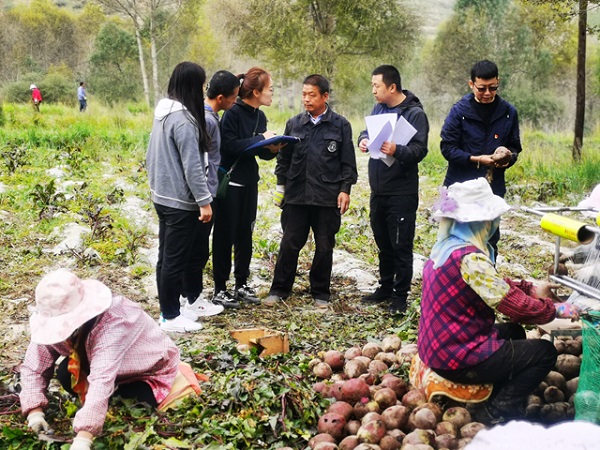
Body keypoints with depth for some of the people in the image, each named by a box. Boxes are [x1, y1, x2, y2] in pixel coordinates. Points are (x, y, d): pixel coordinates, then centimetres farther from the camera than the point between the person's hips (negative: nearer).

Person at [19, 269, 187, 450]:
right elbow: (33, 367, -18)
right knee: (65, 374, -17)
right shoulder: (58, 321, -22)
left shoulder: (110, 324, -43)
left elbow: (102, 380, -53)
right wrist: (35, 412, -32)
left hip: (151, 370, -5)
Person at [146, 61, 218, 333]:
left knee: (166, 256, 15)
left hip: (162, 196, 9)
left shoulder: (163, 113, 9)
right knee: (175, 259, -1)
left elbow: (151, 156, 16)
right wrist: (204, 201, -18)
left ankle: (171, 307, 25)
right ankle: (170, 317, 8)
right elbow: (191, 165, -22)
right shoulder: (184, 119, -20)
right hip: (181, 201, -9)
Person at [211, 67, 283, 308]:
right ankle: (220, 289, 10)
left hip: (249, 182, 7)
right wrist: (260, 139, -22)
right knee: (225, 235, 1)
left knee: (245, 234, 12)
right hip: (229, 182, -7)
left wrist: (272, 149, -9)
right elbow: (229, 145, -24)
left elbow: (261, 151, 12)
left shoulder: (259, 116, 8)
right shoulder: (233, 113, -14)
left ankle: (241, 284, 23)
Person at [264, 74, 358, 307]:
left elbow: (348, 162, 2)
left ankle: (320, 292, 22)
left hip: (327, 197, -2)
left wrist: (345, 189, -4)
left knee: (324, 246, 8)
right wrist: (281, 185, 11)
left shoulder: (340, 125, 1)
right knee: (289, 243, 4)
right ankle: (279, 289, 18)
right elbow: (284, 157, 14)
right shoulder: (294, 124, 8)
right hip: (296, 194, 2)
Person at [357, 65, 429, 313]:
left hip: (402, 193, -7)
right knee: (383, 243, 18)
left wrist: (397, 151, -36)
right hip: (378, 190, 7)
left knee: (401, 247, 0)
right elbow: (367, 131, 19)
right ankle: (385, 288, 31)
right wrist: (363, 139, -5)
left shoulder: (414, 113, -12)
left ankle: (400, 295, 10)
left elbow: (420, 150, -18)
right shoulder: (378, 108, 9)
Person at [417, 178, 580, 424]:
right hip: (456, 357, -9)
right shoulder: (469, 258, -26)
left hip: (438, 346, 9)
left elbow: (494, 284, 15)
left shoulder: (446, 246, 3)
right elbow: (515, 305, -22)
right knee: (544, 351, 2)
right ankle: (495, 412, 1)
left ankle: (489, 402, 19)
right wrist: (555, 310, -7)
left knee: (514, 332, 27)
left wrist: (531, 288, 9)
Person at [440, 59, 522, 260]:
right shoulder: (460, 111, -6)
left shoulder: (508, 112, 2)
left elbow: (515, 146, 11)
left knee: (490, 240, 11)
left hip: (493, 186, 3)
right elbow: (447, 147, -7)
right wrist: (476, 159, -19)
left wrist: (508, 158, -12)